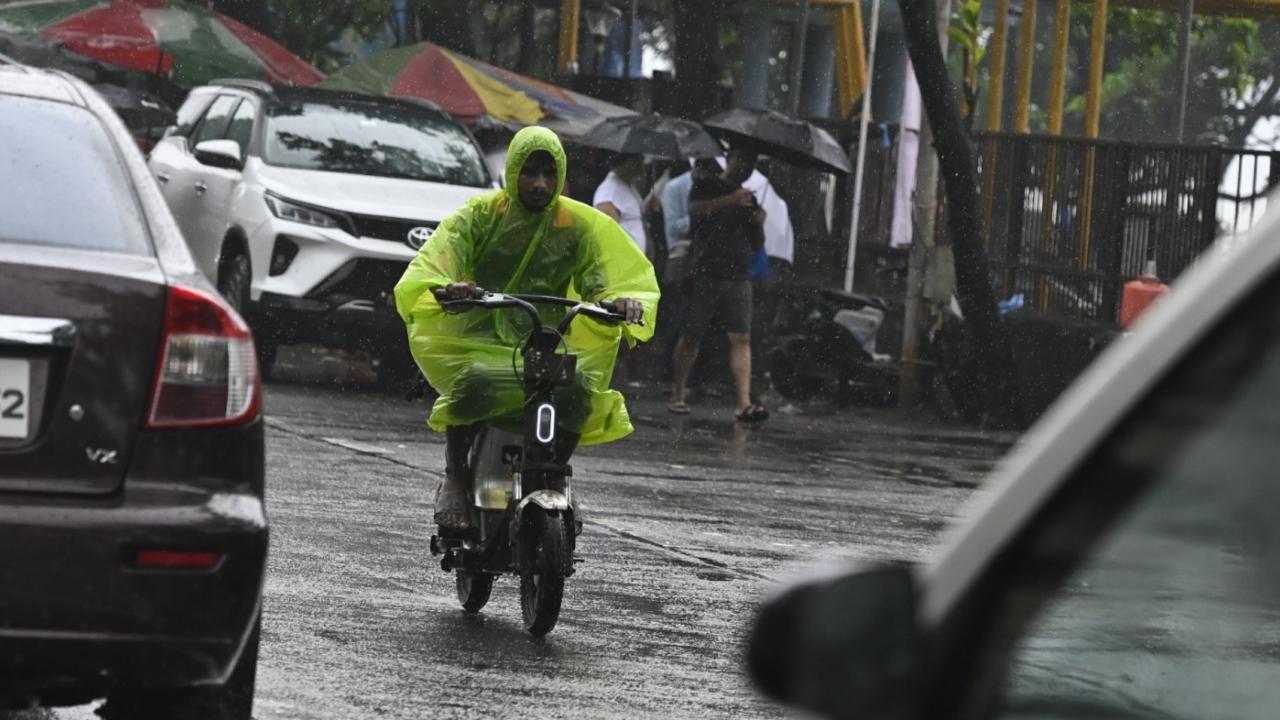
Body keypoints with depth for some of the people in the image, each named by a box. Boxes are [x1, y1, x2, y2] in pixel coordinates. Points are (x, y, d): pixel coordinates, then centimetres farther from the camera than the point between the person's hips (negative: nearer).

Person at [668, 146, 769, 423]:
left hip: (737, 278, 4)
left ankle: (744, 403, -17)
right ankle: (678, 394, 11)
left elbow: (756, 245, 22)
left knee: (741, 338, -8)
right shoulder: (707, 186, 4)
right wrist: (729, 201, -28)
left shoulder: (748, 200, 20)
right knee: (692, 335, 0)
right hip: (704, 274, -4)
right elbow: (694, 209, -18)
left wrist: (758, 225, 1)